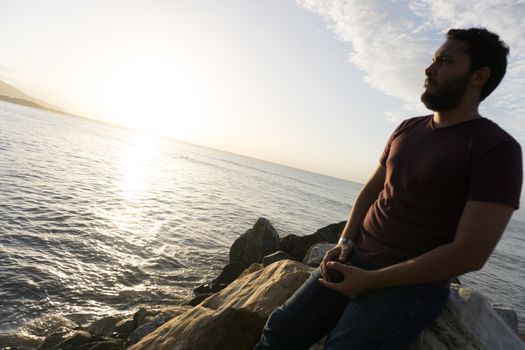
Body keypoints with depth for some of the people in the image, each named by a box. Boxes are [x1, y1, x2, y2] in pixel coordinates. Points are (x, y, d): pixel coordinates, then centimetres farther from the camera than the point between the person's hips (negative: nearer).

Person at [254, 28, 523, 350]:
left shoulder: (498, 149, -11)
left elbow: (469, 254, -17)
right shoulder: (407, 130, 10)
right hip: (356, 261, 5)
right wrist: (345, 241, -3)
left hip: (411, 285, -5)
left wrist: (371, 280, -17)